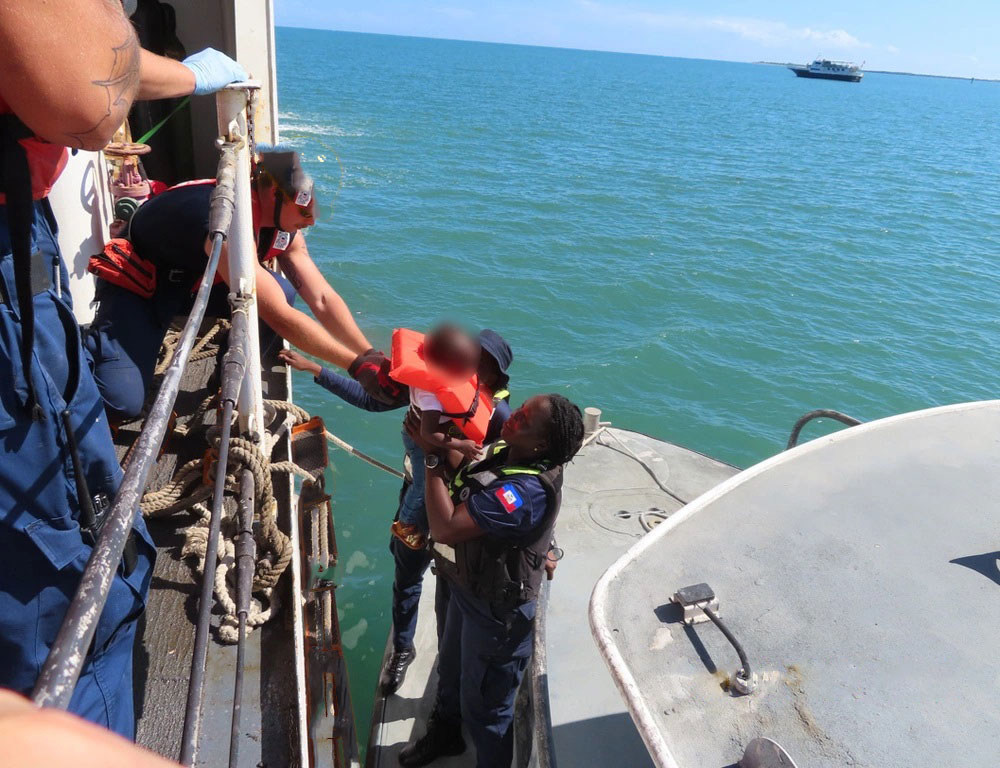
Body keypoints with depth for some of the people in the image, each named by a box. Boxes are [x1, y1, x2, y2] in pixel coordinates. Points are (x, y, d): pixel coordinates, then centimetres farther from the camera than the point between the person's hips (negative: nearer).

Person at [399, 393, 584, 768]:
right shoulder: (506, 452, -10)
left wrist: (433, 459, -33)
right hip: (467, 590, 10)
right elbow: (463, 482, 7)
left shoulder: (527, 491, -39)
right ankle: (443, 733, 62)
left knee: (484, 705, 16)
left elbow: (446, 528, -40)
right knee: (450, 670, 34)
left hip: (494, 612, -9)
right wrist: (435, 444, -7)